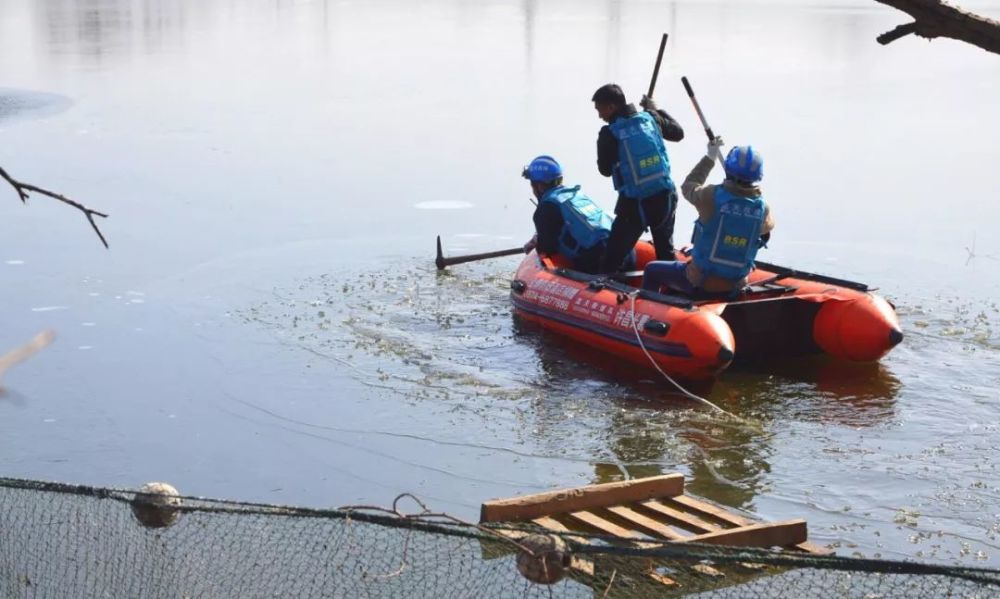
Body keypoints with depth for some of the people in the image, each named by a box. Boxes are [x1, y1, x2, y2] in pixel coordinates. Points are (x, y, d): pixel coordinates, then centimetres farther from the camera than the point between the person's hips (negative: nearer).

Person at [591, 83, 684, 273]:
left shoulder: (609, 133, -13)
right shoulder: (650, 118, 0)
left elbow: (605, 170, -1)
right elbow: (678, 133, 18)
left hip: (634, 205, -5)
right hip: (665, 198, 5)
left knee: (611, 261, -1)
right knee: (666, 254, 24)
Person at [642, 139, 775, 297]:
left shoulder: (711, 196, -20)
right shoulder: (763, 208, -12)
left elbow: (688, 187, 3)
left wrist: (709, 158, 13)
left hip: (699, 283, -4)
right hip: (734, 288, 4)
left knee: (652, 270, 20)